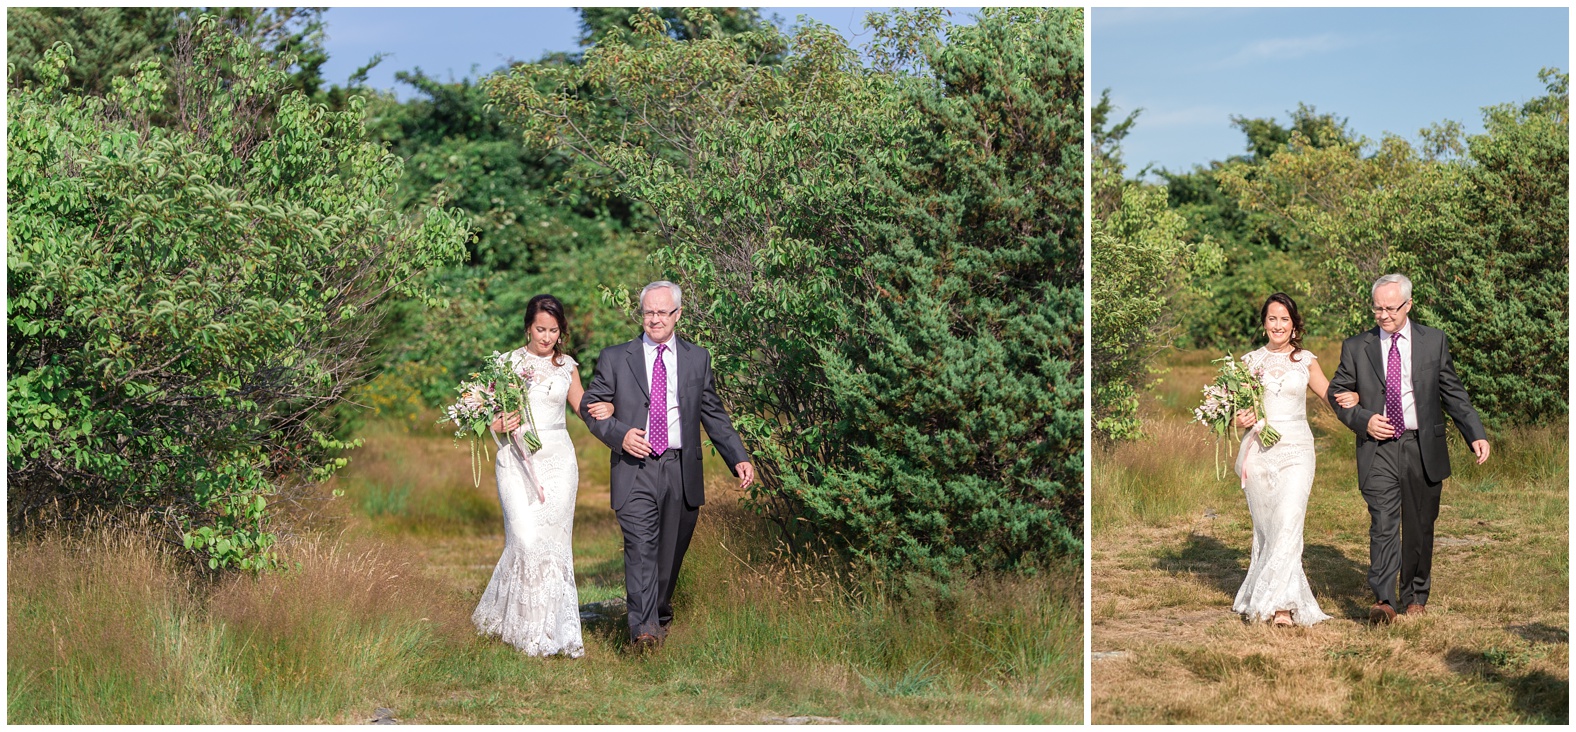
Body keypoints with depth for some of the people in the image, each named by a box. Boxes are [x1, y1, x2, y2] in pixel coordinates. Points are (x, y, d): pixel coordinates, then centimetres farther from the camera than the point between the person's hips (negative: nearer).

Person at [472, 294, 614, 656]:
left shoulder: (567, 366, 9)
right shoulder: (508, 363, 3)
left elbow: (581, 402, 21)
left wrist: (605, 407, -1)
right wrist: (500, 425, -17)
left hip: (557, 460, 2)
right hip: (518, 460, -2)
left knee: (555, 541, -3)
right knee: (527, 539, -12)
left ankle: (558, 629, 2)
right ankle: (533, 630, 0)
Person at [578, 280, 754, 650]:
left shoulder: (697, 359, 11)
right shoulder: (615, 358, 6)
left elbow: (714, 414, 14)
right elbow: (591, 406, 7)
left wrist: (739, 458, 5)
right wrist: (619, 435, -12)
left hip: (682, 471, 2)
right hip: (635, 470, -2)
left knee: (671, 552, 10)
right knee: (641, 547, -17)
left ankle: (661, 613, 32)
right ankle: (643, 628, -25)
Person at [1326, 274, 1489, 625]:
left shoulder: (1434, 341, 6)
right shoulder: (1356, 347, 5)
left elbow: (1453, 392, 9)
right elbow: (1337, 392, 10)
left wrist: (1476, 434, 0)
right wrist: (1363, 420, -8)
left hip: (1423, 449, 1)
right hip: (1378, 449, -1)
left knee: (1420, 527, 9)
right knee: (1383, 524, -14)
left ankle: (1415, 597, 24)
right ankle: (1383, 600, -19)